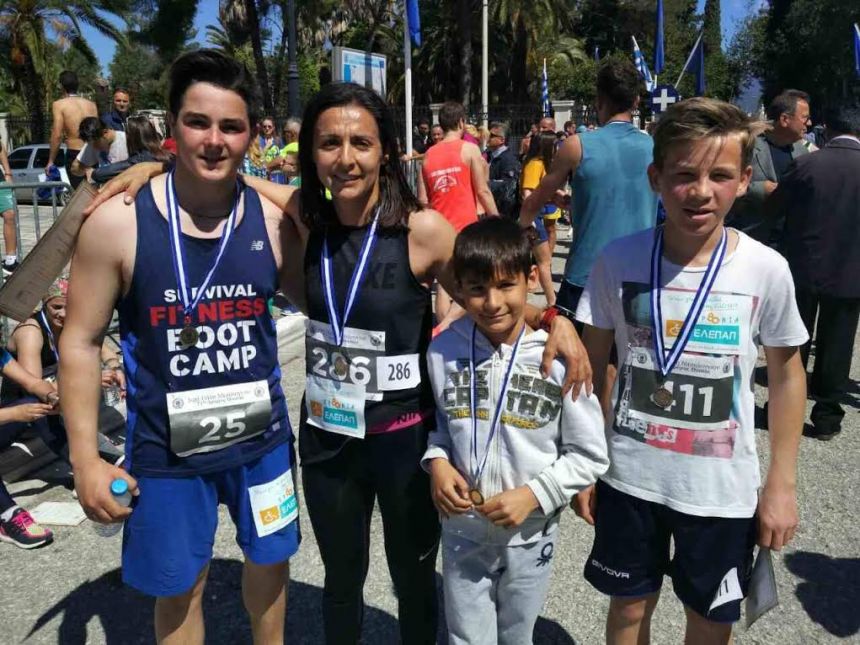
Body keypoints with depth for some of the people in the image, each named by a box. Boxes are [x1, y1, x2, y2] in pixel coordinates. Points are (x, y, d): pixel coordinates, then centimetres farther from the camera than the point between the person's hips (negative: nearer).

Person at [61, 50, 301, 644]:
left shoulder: (273, 219, -8)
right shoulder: (117, 222, -15)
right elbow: (81, 342, -8)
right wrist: (86, 459, -9)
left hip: (262, 437, 3)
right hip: (166, 449, -2)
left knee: (270, 559, 23)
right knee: (180, 589, 15)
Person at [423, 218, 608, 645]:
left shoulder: (557, 359, -18)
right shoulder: (444, 350, -10)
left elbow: (590, 456, -10)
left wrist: (534, 494, -20)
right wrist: (437, 462, -12)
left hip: (528, 534, -1)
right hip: (461, 530, 1)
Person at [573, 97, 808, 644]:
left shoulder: (767, 270, -12)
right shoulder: (619, 260, -11)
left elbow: (786, 374, 1)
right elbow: (593, 366, -1)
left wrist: (782, 483, 0)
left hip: (723, 490, 0)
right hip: (629, 476, 1)